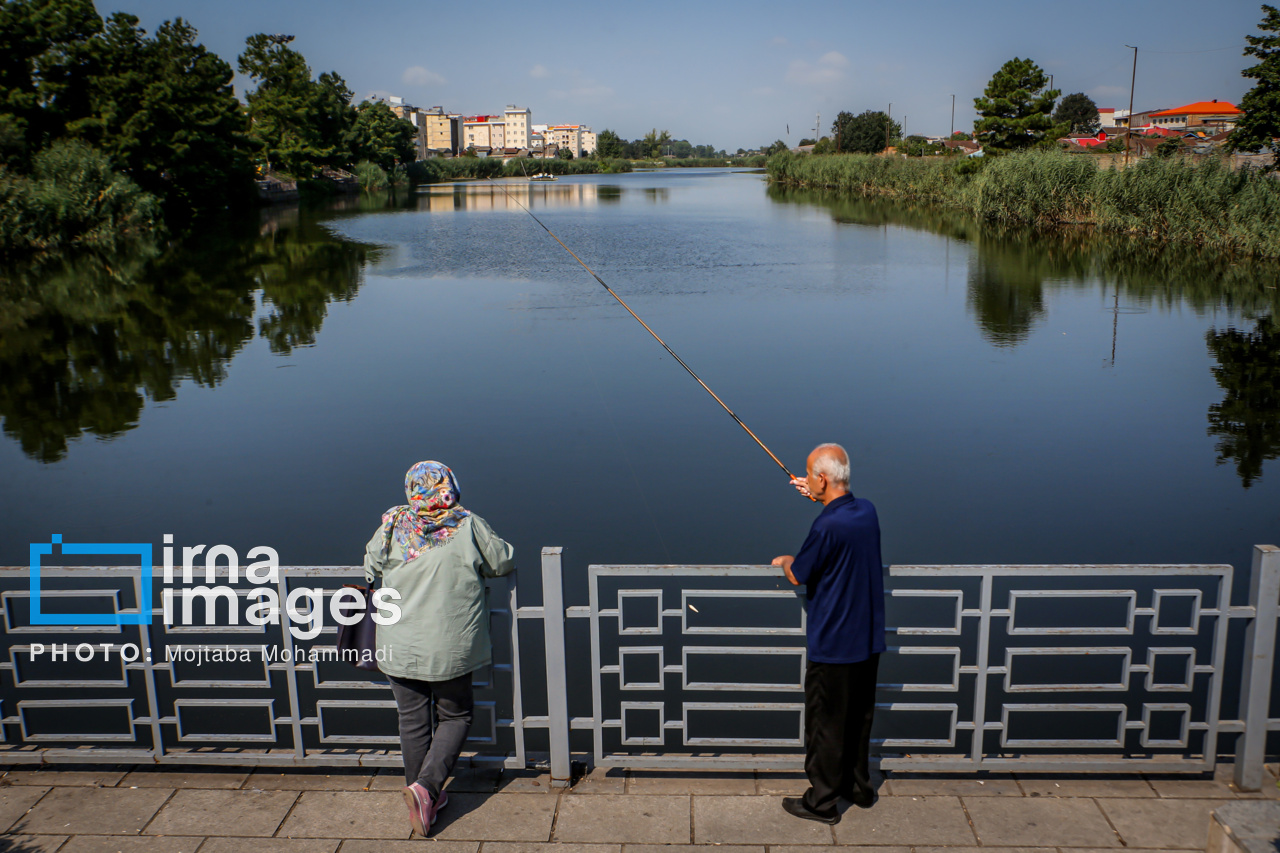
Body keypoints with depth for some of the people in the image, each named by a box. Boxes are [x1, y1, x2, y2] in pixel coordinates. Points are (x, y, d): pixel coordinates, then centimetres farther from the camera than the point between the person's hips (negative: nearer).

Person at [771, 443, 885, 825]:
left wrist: (785, 561, 8)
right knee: (859, 717, 21)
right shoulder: (866, 510, -2)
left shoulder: (827, 527, -26)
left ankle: (822, 802, 18)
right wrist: (818, 498, 21)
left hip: (833, 646, -8)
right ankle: (859, 786, 35)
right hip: (868, 639, 8)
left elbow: (797, 576, -13)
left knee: (826, 723, 6)